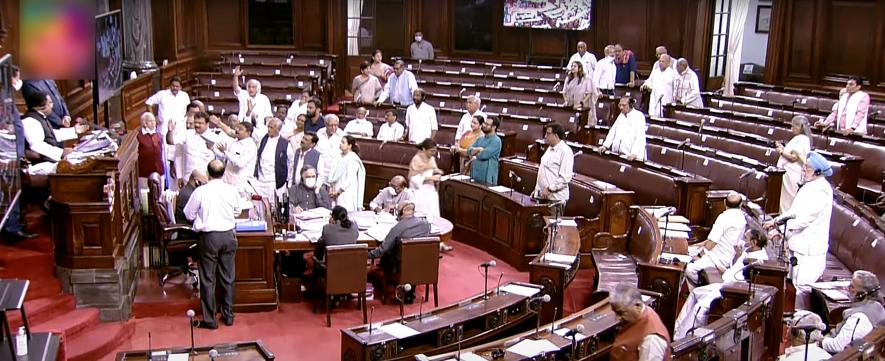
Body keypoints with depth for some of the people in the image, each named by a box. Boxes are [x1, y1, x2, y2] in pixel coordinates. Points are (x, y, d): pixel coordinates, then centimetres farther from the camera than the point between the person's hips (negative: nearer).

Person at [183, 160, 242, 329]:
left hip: (208, 237, -3)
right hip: (228, 236, 3)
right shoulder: (232, 190, -4)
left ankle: (209, 320, 10)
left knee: (207, 279, 6)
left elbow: (189, 215, -2)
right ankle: (228, 316, 21)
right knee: (228, 278, 13)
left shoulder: (200, 192, -12)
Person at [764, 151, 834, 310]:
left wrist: (778, 223, -17)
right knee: (798, 282, 17)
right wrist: (778, 219, 4)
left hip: (810, 248, -10)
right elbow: (795, 210, 17)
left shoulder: (821, 190, -19)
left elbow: (804, 219, -23)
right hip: (801, 244, 10)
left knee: (803, 285, -6)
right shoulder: (810, 185, 12)